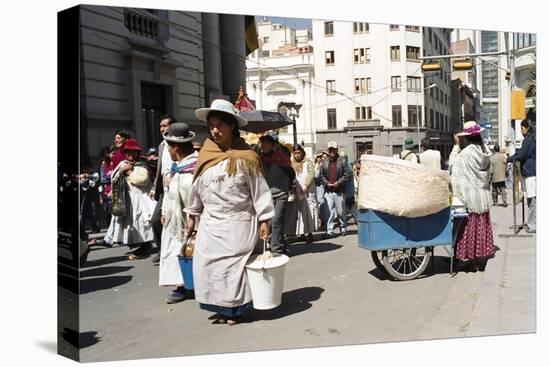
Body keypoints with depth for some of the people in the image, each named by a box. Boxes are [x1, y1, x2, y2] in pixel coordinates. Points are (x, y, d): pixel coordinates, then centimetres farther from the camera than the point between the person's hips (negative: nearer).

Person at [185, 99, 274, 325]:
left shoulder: (245, 158, -8)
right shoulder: (205, 156, 5)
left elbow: (259, 190, -7)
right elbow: (197, 188, 13)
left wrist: (264, 219, -10)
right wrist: (192, 215, 16)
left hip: (239, 222, -5)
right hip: (211, 223, 5)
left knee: (234, 264, 0)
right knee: (207, 264, 4)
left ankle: (236, 309, 17)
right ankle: (221, 307, 18)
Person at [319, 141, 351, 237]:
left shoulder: (342, 162, 1)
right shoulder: (324, 163, 10)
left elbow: (348, 174, -3)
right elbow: (321, 175, 13)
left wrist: (338, 182, -11)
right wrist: (326, 183, -4)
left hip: (339, 191, -2)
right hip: (328, 191, 2)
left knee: (340, 211, 5)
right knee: (329, 211, -1)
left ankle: (343, 228, 25)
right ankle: (329, 230, 3)